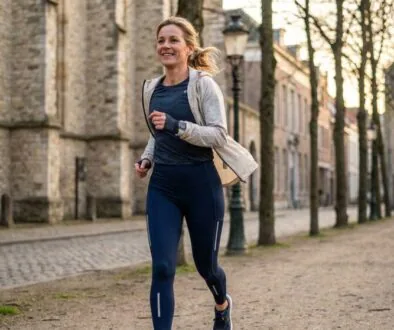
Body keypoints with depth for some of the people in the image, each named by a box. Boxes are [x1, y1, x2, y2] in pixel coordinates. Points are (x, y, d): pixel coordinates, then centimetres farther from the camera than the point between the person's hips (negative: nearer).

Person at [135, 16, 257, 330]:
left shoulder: (203, 83, -7)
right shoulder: (151, 89, 9)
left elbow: (219, 135, -16)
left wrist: (176, 125, -28)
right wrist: (146, 158, 6)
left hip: (201, 183, -3)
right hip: (162, 186, 4)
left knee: (206, 264, 13)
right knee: (162, 267, -10)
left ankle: (222, 304, 47)